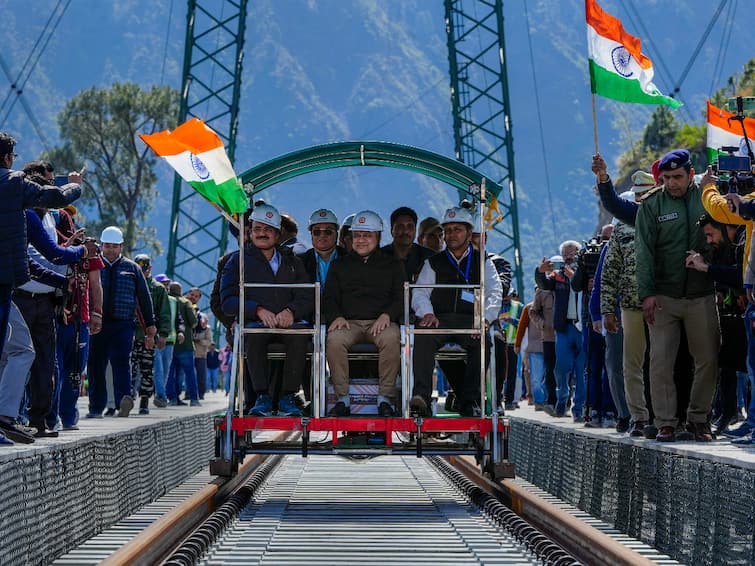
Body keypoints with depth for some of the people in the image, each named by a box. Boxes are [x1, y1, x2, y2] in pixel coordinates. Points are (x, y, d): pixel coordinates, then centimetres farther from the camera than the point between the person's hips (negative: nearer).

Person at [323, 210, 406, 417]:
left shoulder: (392, 264, 19)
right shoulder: (341, 266, 23)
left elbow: (401, 298, 10)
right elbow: (329, 298, 17)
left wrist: (387, 315, -11)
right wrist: (336, 317, -6)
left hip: (380, 322, -1)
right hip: (349, 321, 1)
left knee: (391, 338, -37)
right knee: (334, 340, -34)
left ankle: (385, 397, -29)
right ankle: (342, 398, -28)